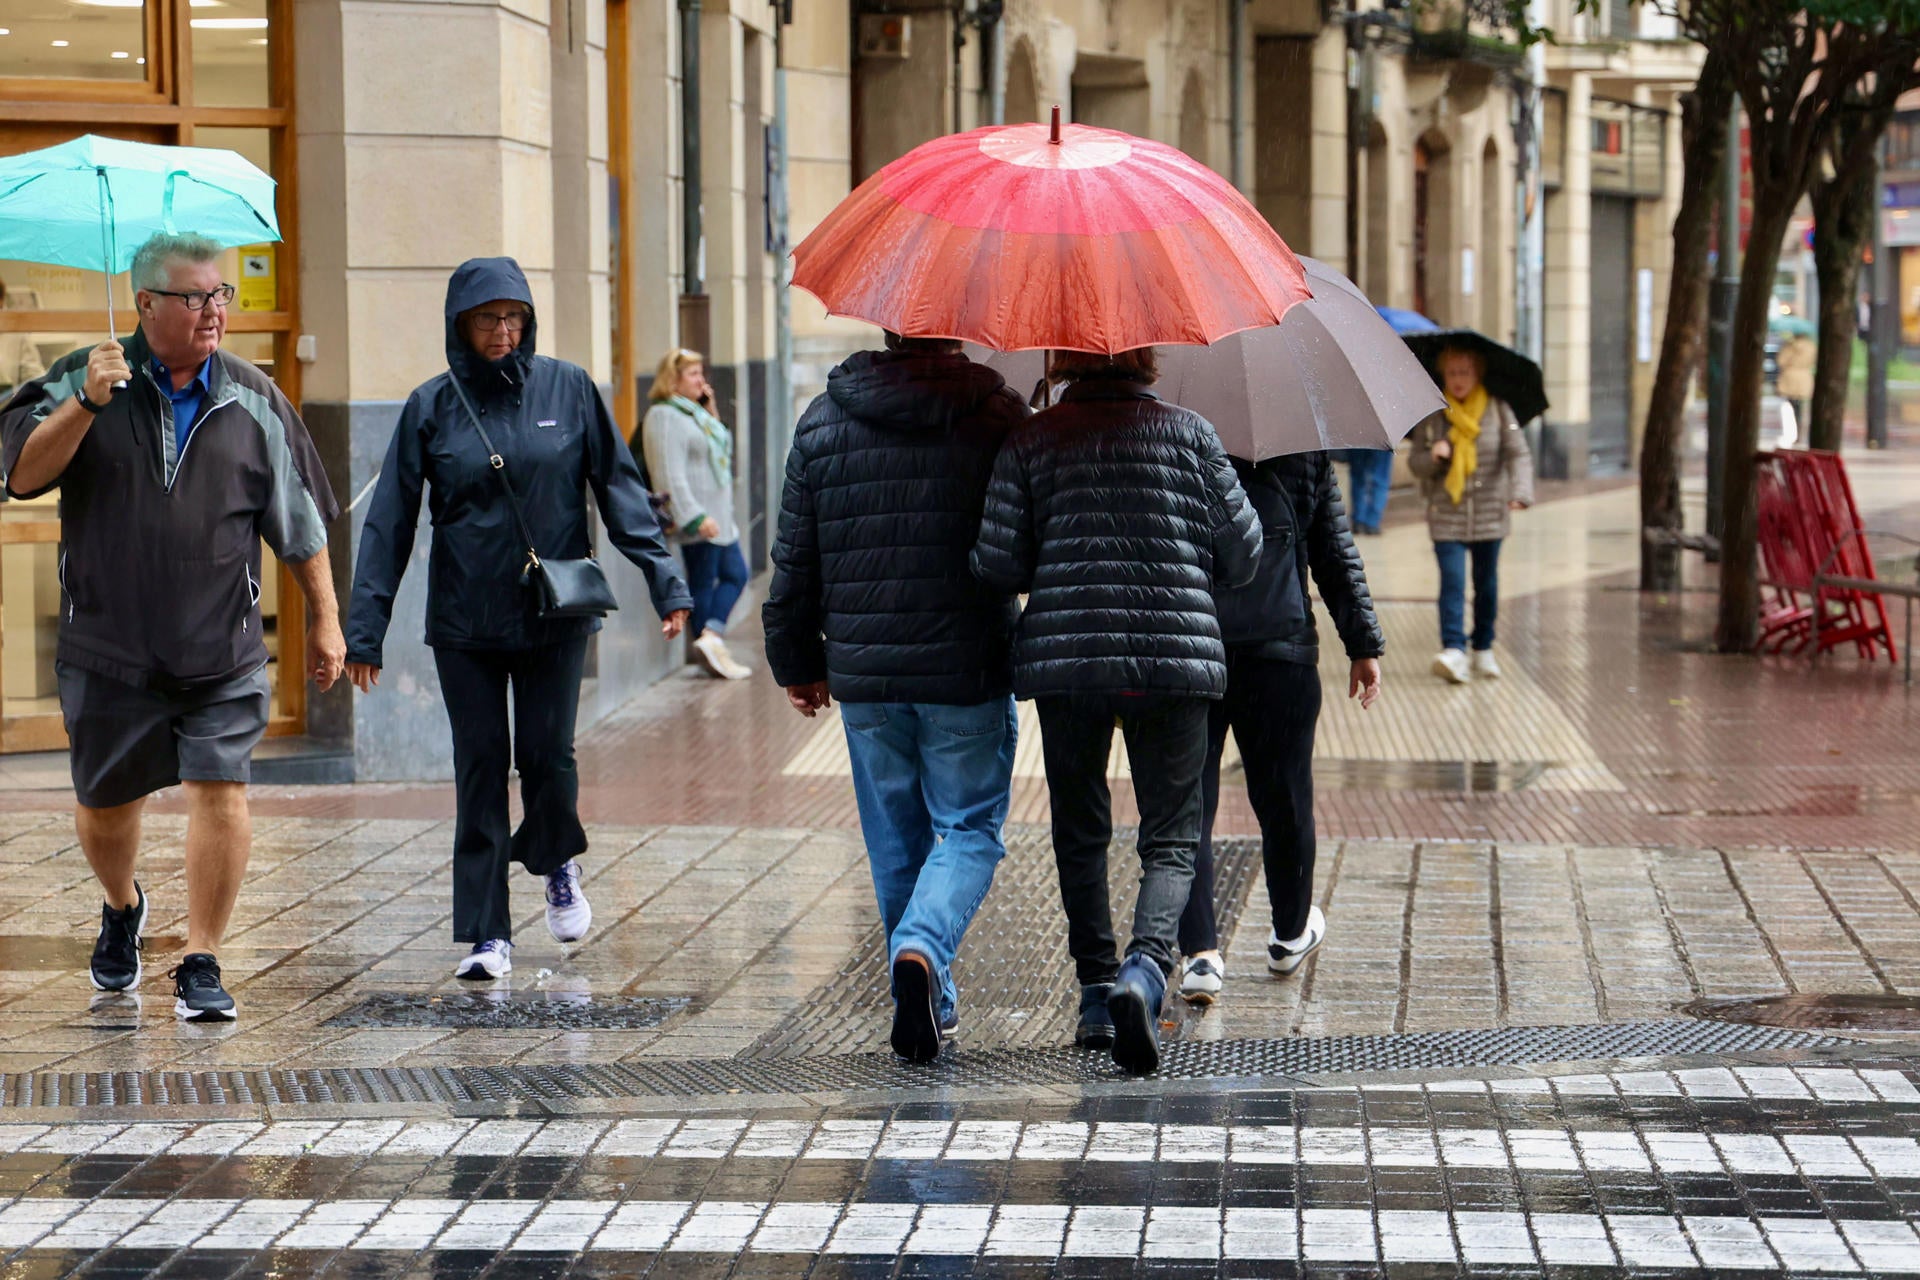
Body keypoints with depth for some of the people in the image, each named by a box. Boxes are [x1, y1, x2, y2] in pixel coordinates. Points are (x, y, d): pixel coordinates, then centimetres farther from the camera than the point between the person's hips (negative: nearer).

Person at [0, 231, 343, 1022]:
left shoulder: (255, 402, 5)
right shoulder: (82, 381, 1)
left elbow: (300, 521, 11)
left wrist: (323, 618, 10)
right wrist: (85, 405, -23)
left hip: (224, 655, 0)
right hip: (108, 650, 0)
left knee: (220, 792, -12)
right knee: (105, 803, 11)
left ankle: (201, 965, -3)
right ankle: (122, 908, 42)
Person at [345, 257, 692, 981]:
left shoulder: (569, 390, 1)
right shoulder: (432, 406, 1)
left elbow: (620, 489, 3)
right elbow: (390, 521, 2)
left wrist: (664, 580, -6)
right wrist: (365, 628, -2)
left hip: (556, 614, 0)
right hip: (464, 622, 1)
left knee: (547, 754, -3)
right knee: (480, 770, 0)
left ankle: (558, 867, 29)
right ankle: (487, 934, 5)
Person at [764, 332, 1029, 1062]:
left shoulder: (822, 422, 3)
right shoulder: (997, 417, -6)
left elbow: (796, 559, 7)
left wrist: (797, 662, 17)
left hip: (864, 674, 3)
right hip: (969, 674, -3)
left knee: (895, 842, 13)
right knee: (969, 830, 7)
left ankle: (930, 1007, 17)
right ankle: (922, 950, -18)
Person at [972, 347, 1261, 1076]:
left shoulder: (1030, 442, 2)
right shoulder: (1189, 433, 4)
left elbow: (996, 564, -2)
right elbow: (1242, 552, 5)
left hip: (1064, 655, 1)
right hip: (1175, 653, -1)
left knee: (1080, 832, 16)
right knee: (1171, 837, 2)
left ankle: (1097, 994, 19)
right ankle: (1145, 968, -23)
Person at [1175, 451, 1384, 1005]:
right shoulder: (1304, 447, 4)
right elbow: (1335, 551, 7)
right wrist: (1365, 643, 12)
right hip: (1280, 652, 1)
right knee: (1283, 796, 16)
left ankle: (1199, 952, -8)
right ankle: (1291, 933, 34)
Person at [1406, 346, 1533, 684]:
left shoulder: (1497, 411, -1)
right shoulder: (1432, 415, 2)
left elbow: (1519, 453, -9)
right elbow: (1415, 462, 5)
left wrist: (1520, 491, -25)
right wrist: (1433, 456, -18)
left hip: (1489, 514, 1)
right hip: (1446, 514, -1)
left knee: (1486, 583, 10)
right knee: (1452, 580, -14)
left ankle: (1483, 650, 24)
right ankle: (1453, 651, -21)